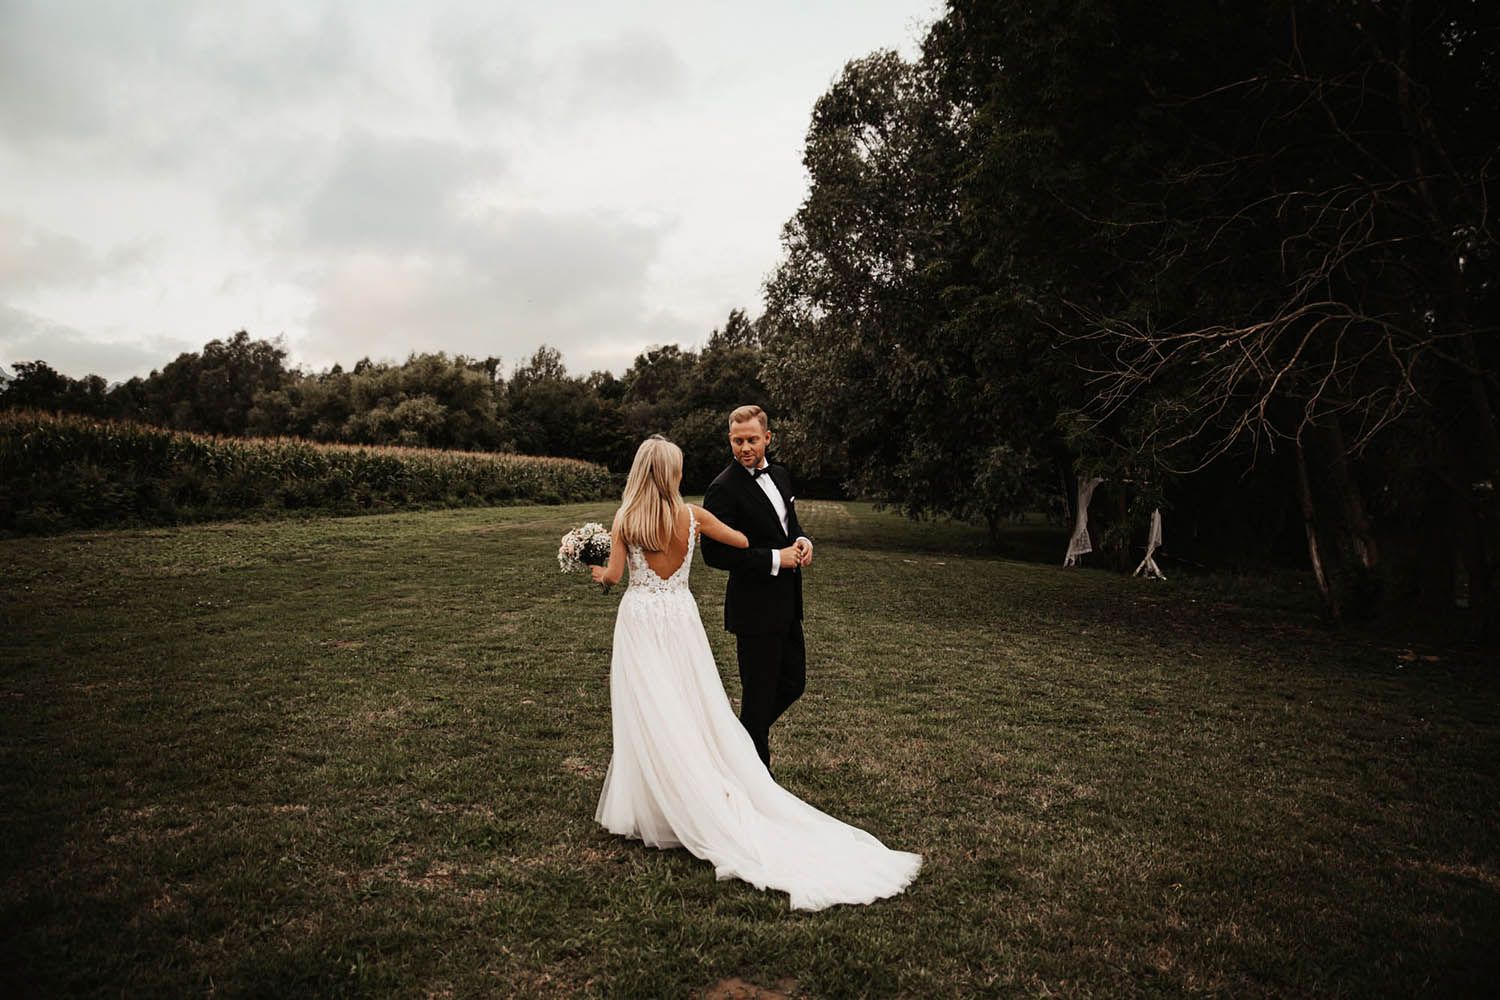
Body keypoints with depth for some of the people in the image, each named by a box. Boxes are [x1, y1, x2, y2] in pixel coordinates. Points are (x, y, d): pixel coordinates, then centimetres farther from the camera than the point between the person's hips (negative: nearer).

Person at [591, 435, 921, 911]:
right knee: (697, 713, 8)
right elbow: (743, 542, 6)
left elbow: (614, 575, -4)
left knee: (651, 717, 4)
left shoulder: (625, 519, -6)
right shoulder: (693, 515, -3)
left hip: (639, 619, -1)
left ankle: (653, 807, 13)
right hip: (681, 617, 1)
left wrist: (598, 572, 20)